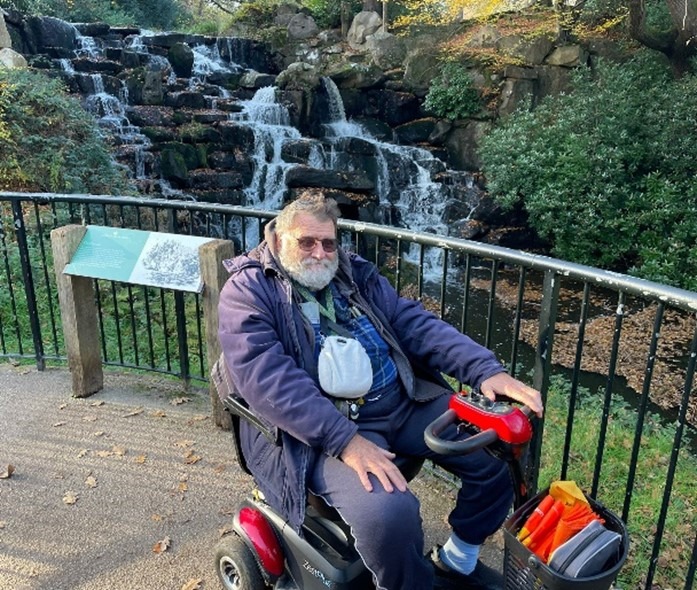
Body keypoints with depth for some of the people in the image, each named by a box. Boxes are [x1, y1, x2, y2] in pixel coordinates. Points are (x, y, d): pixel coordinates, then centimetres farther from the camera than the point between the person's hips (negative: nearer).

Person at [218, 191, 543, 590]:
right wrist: (344, 439, -27)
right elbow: (267, 378, -17)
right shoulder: (248, 291, -3)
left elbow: (416, 324, 5)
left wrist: (486, 369, -10)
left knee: (499, 453, -2)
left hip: (405, 402, 6)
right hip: (323, 427, -6)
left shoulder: (355, 274, 14)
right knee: (389, 513, -31)